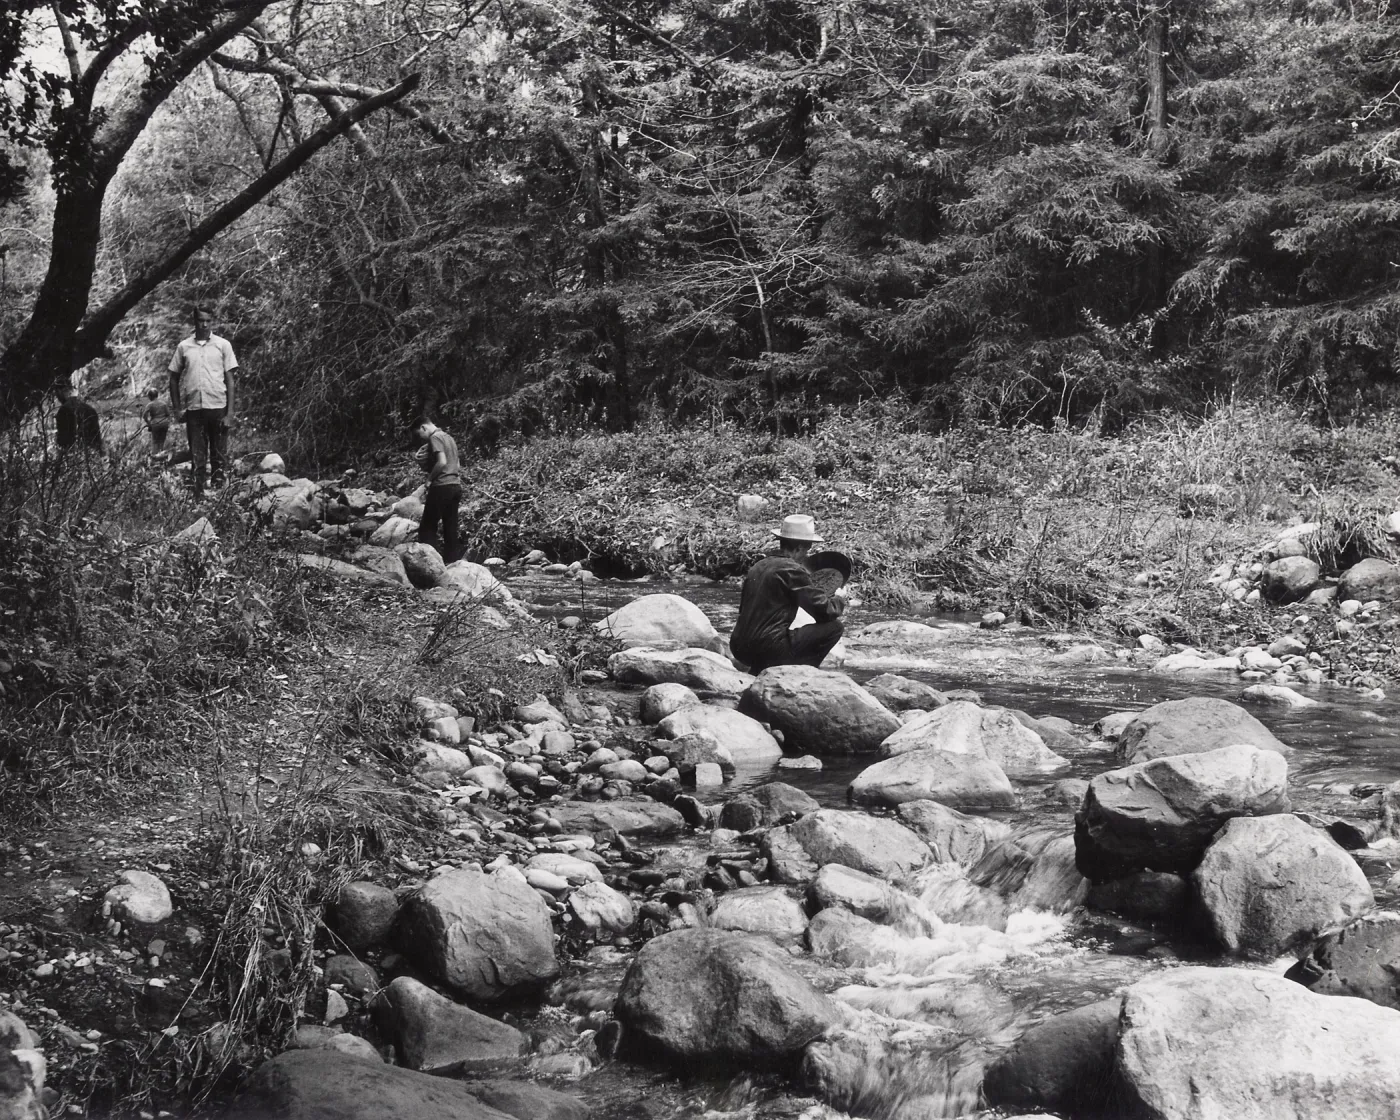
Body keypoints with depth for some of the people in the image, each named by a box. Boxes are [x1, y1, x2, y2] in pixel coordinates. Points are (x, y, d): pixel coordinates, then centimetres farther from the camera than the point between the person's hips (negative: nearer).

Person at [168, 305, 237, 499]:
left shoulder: (223, 345, 4)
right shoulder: (184, 347, 7)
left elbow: (229, 379, 2)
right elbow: (174, 378, 13)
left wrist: (230, 412, -4)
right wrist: (177, 408, 5)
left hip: (218, 408, -1)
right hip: (193, 409, 1)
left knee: (219, 456, 3)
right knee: (196, 457, 4)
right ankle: (198, 497, 7)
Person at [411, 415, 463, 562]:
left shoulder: (435, 438, -7)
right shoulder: (449, 437, 20)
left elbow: (442, 462, -19)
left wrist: (430, 479, -8)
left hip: (442, 487, -9)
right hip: (455, 485, 9)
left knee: (427, 528, -5)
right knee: (451, 529, 8)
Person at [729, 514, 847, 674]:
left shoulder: (758, 566, 12)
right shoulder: (793, 570, -11)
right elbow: (825, 611, -9)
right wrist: (839, 599, 14)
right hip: (768, 648, -8)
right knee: (834, 627, -2)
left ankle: (757, 671, 19)